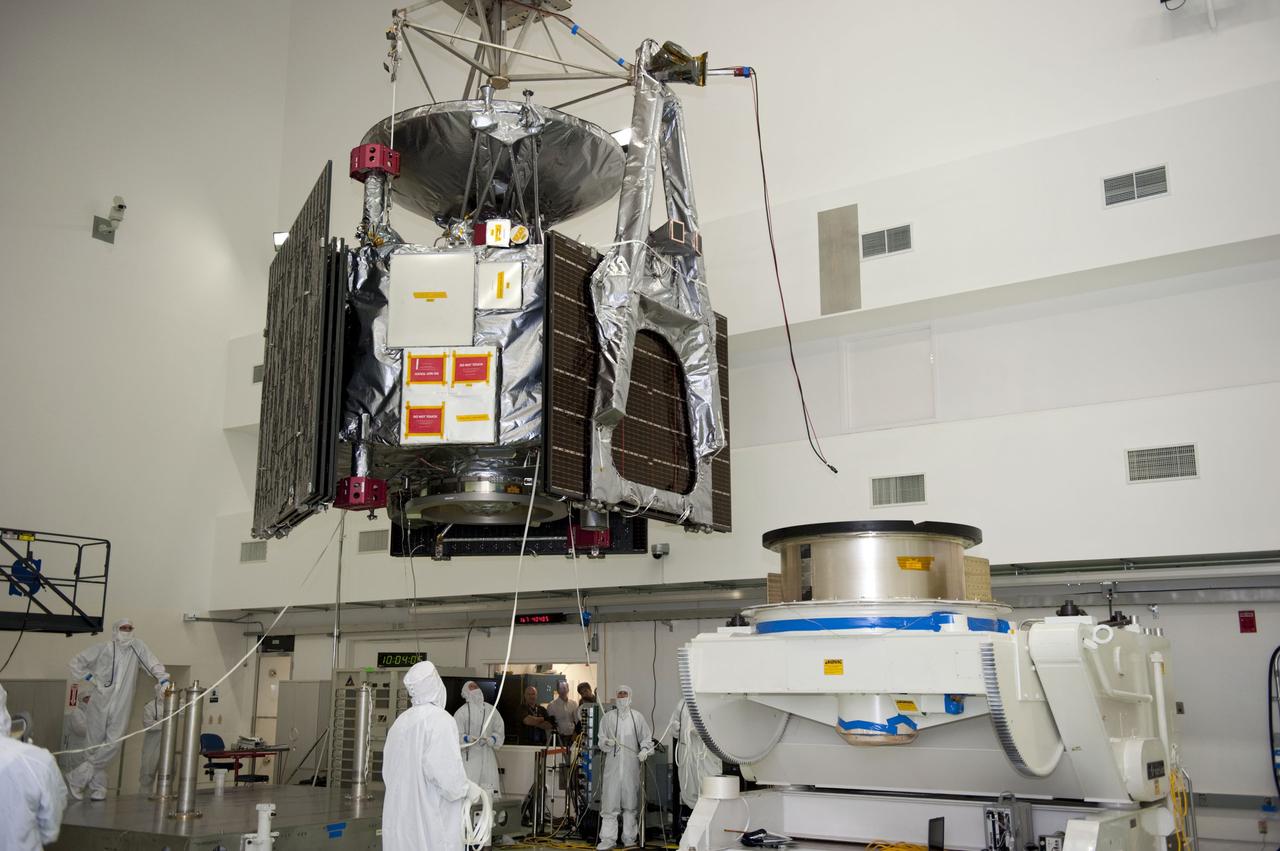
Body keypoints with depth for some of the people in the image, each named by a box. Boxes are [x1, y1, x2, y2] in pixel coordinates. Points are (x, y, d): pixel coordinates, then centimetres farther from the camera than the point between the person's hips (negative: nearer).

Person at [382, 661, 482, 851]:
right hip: (430, 818, -7)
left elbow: (388, 770, 12)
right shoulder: (439, 719, -14)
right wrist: (469, 790, -5)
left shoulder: (400, 721, 7)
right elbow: (446, 772, -21)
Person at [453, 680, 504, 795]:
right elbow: (456, 735, -6)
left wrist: (491, 740, -6)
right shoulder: (462, 711, -2)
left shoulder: (490, 709, 10)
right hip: (469, 757, -4)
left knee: (489, 791, 0)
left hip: (488, 755, 4)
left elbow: (500, 731, 12)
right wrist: (468, 738, -23)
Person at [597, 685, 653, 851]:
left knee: (630, 802, 6)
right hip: (613, 764, 0)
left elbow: (647, 737, 9)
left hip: (631, 765, 1)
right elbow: (601, 738, 10)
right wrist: (607, 742, -11)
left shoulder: (637, 717, 7)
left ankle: (629, 837, 16)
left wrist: (645, 750, -8)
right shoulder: (608, 716, 8)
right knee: (610, 802, -4)